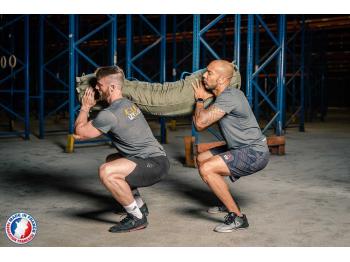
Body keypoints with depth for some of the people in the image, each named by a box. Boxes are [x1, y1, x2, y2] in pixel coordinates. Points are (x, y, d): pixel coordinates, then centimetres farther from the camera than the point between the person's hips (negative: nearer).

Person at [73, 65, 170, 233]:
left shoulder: (110, 114, -17)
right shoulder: (127, 104, 14)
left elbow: (80, 131, -5)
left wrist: (85, 107, 8)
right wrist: (84, 134, 24)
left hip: (155, 164, -10)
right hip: (154, 159, 10)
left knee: (106, 172, -28)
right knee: (111, 160, 30)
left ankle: (138, 218, -14)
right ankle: (139, 205, 31)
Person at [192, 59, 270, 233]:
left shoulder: (228, 98, -21)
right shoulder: (222, 96, 11)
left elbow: (200, 123, -25)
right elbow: (199, 124, 13)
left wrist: (200, 99, -9)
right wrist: (204, 97, 3)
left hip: (254, 153, -11)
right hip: (241, 149, 11)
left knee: (206, 169, -23)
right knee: (201, 159, 17)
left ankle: (237, 217, -13)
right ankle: (227, 203, 29)